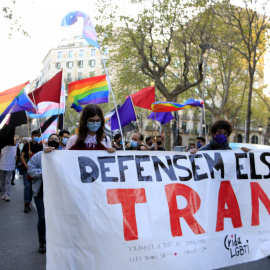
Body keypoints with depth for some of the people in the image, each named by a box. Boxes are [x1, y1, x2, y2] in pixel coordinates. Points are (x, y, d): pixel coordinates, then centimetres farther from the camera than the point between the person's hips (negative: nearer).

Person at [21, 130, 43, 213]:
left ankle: (28, 203, 18)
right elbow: (22, 156, -2)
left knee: (32, 187, 6)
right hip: (27, 168, -3)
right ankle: (26, 204, -3)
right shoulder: (27, 145, 1)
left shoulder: (40, 146, 8)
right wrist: (27, 166, -12)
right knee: (27, 186, -10)